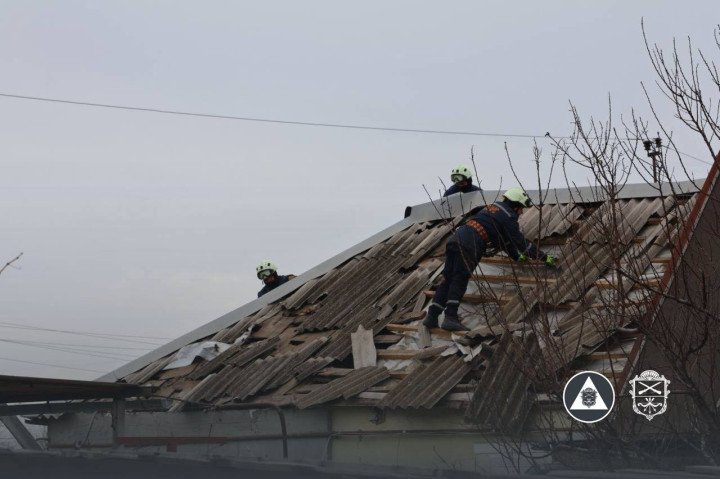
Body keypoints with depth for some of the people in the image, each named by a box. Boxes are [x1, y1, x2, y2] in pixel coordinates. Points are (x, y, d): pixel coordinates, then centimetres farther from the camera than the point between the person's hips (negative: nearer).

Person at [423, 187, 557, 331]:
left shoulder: (495, 207, 28)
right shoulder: (508, 217, 1)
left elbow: (504, 238, 37)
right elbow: (521, 242, 4)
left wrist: (517, 256, 42)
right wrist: (545, 257, 11)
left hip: (456, 237, 8)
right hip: (469, 244, -8)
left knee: (448, 279, 7)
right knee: (460, 280, -9)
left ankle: (432, 317, 3)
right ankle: (450, 317, -16)